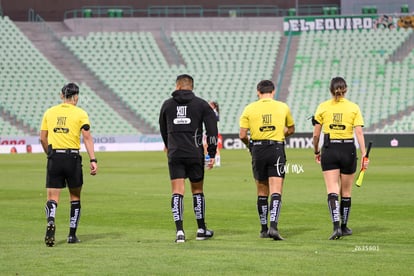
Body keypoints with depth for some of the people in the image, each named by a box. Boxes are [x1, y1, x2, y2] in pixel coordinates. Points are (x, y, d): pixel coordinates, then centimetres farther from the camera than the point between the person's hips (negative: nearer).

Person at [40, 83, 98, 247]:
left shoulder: (49, 112, 8)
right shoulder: (80, 113, 0)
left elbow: (42, 138, 9)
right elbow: (87, 137, -9)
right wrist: (93, 160, -11)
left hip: (54, 158, 2)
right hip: (72, 158, -1)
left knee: (52, 197, 1)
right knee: (75, 197, 15)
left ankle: (50, 222, -29)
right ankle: (72, 235, 16)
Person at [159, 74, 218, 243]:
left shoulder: (167, 105, 8)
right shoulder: (201, 104, 3)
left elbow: (163, 129, 22)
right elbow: (212, 129, -2)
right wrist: (212, 154, 2)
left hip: (175, 154, 0)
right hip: (195, 154, 0)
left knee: (177, 192, -1)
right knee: (197, 191, 13)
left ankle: (179, 231, -12)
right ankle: (201, 230, 20)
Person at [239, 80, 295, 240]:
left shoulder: (249, 109, 1)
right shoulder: (283, 107, 4)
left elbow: (242, 135, -2)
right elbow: (291, 130, 17)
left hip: (258, 150, 1)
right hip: (277, 150, -1)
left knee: (262, 192, 13)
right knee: (276, 192, -6)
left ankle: (264, 229, 18)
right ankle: (273, 226, -22)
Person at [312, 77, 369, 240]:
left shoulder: (323, 107, 0)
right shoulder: (353, 108, -1)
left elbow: (316, 135, 1)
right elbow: (359, 133, -7)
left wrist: (316, 151, 16)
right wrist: (364, 156, -6)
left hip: (329, 150, 0)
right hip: (348, 150, 1)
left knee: (332, 191, -4)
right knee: (346, 192, 14)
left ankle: (336, 226, -21)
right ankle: (344, 227, 24)